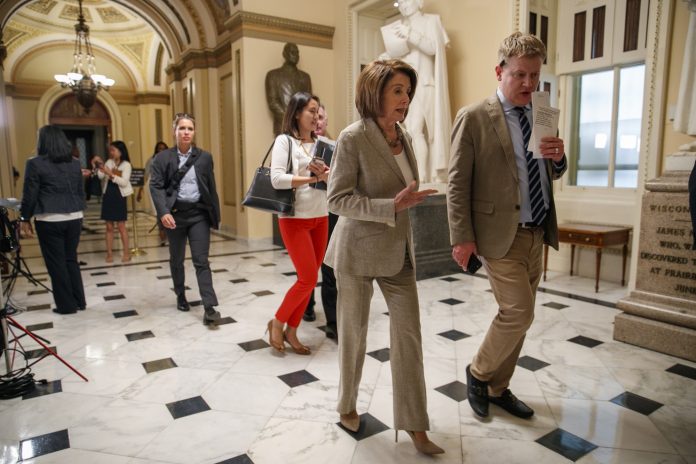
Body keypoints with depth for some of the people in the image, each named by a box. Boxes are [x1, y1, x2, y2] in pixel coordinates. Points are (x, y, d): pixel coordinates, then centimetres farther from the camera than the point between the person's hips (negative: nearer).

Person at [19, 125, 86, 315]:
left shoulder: (35, 163, -7)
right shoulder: (75, 163, 7)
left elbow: (30, 195, -5)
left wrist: (25, 219, 5)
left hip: (49, 220, -5)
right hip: (74, 218, 5)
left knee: (56, 263, 5)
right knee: (71, 260, 15)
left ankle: (67, 305, 12)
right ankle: (79, 301, 19)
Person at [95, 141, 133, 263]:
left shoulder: (126, 164, -4)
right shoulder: (109, 162, 8)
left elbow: (124, 182, -16)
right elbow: (100, 176, -2)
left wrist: (110, 174, -23)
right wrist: (98, 166, -14)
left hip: (119, 197, -4)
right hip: (108, 196, 4)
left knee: (121, 226, 1)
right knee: (109, 227, 7)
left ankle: (126, 253, 10)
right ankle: (109, 254, 12)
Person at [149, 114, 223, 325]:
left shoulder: (205, 157, 6)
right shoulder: (162, 158, 1)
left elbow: (211, 187, 7)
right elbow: (156, 186, -7)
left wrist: (216, 215, 6)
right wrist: (164, 212, -22)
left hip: (199, 213, 0)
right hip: (175, 214, 0)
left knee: (201, 261, -5)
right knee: (177, 260, 15)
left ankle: (209, 307, -7)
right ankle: (181, 296, 35)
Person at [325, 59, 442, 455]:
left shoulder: (404, 137, 6)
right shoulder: (353, 138, -13)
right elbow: (338, 199, -16)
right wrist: (392, 207, -25)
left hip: (399, 252, 6)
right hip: (359, 251, -5)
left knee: (409, 333, 4)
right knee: (354, 332, 11)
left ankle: (414, 423, 20)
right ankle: (348, 405, 36)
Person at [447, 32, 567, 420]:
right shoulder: (474, 118, -8)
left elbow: (552, 174, 20)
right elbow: (458, 182, -10)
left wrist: (559, 158, -4)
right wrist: (462, 237, -15)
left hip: (537, 233, 7)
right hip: (500, 233, -7)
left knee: (517, 315, 13)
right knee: (519, 313, -8)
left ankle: (498, 387, 30)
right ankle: (479, 372, 18)